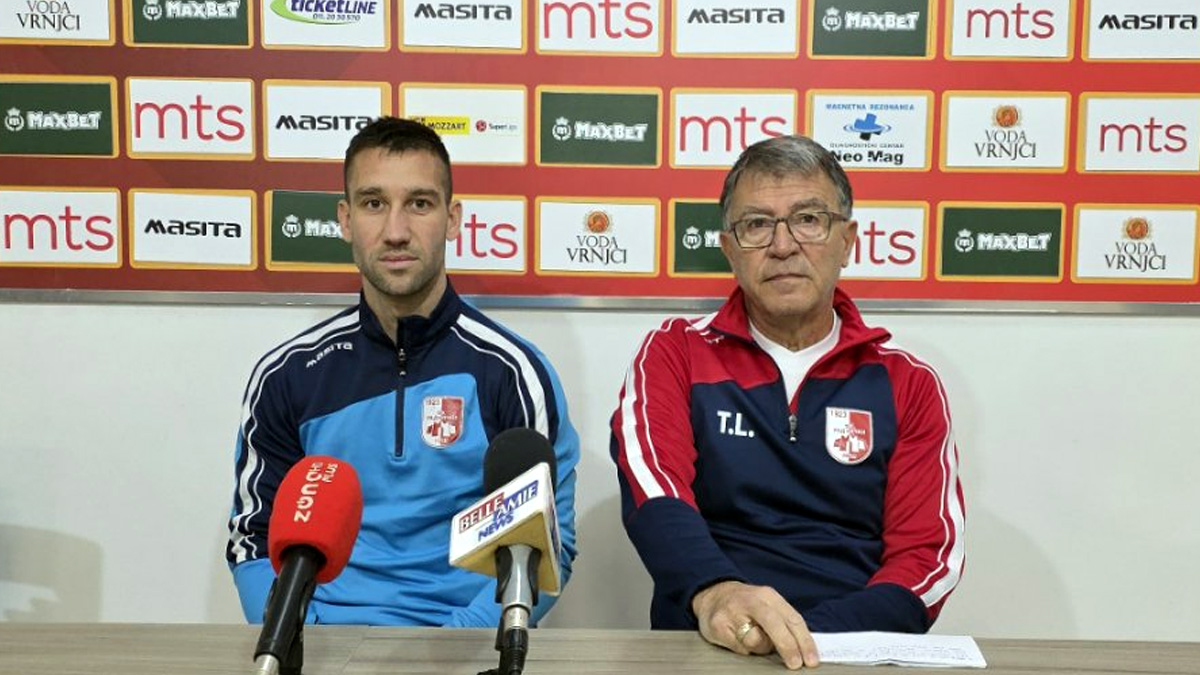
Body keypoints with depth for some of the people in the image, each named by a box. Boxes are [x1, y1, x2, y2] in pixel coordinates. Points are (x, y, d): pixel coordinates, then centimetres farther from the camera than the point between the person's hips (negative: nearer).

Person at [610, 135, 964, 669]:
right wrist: (713, 592, -33)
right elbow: (652, 489, -12)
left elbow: (929, 554, 1)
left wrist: (811, 637, -17)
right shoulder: (673, 354, 6)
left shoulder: (907, 384, 8)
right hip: (707, 645, -1)